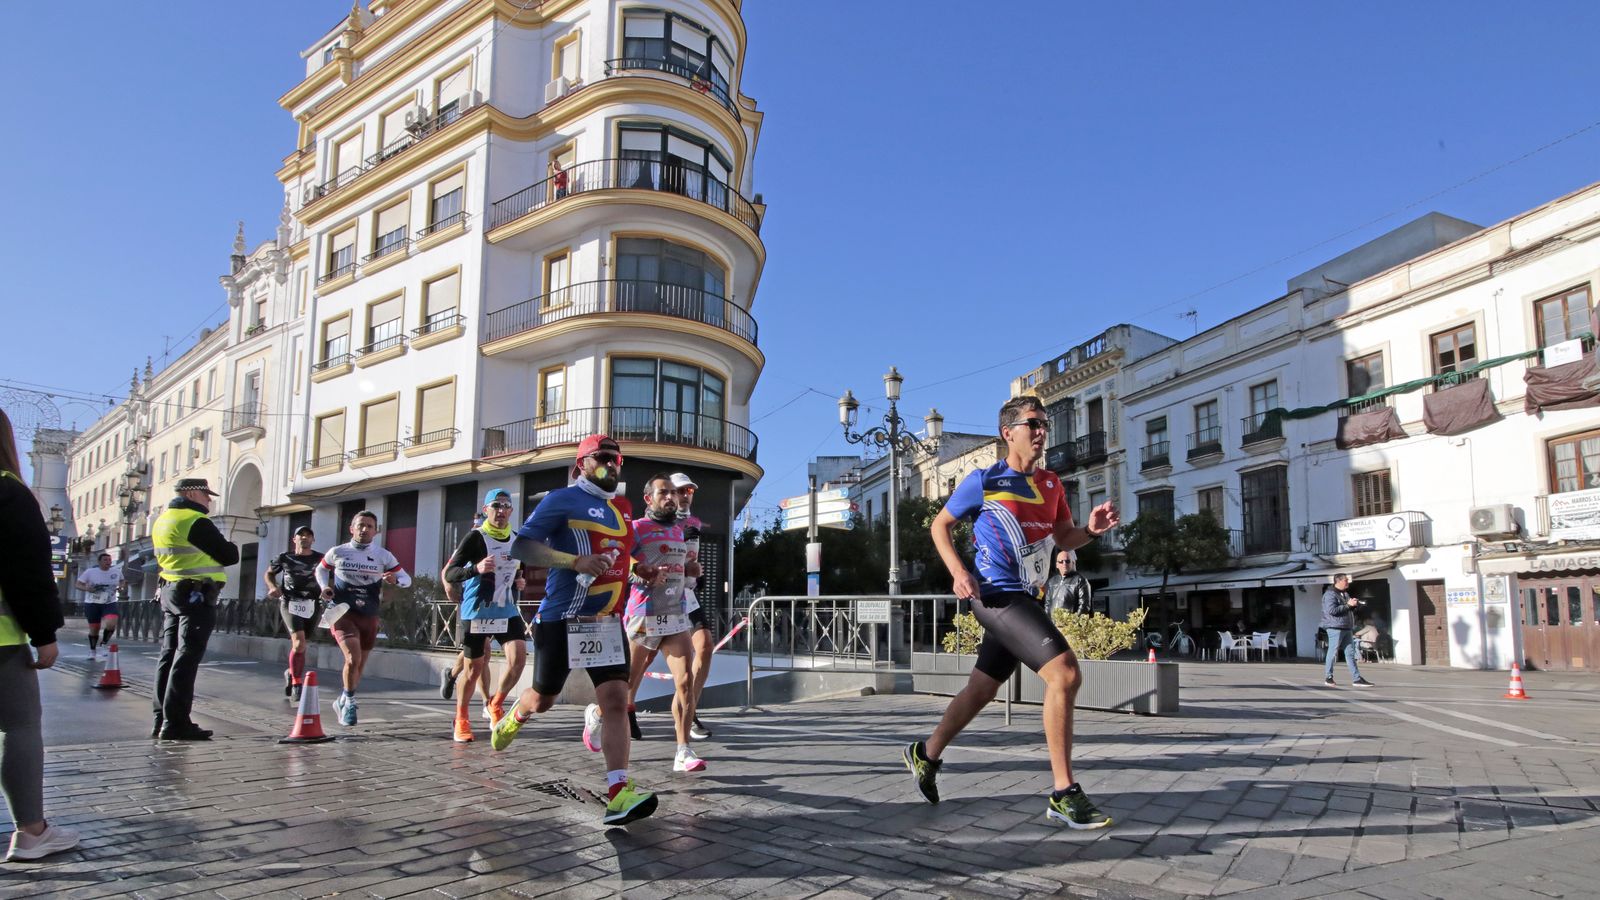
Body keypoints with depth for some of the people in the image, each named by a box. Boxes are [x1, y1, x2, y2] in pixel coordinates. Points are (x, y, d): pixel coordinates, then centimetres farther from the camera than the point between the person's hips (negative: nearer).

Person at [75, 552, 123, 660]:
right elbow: (78, 585, -1)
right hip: (92, 604, -1)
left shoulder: (117, 572, 4)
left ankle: (104, 643, 2)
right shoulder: (90, 572, -3)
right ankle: (92, 650, 28)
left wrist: (121, 587, -1)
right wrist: (87, 588, -21)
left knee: (111, 623, -23)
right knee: (94, 629, 5)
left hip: (110, 604, 1)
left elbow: (122, 582, 22)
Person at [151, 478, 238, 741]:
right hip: (197, 595, -9)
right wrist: (230, 546, 9)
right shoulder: (196, 522, -15)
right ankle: (176, 723, -7)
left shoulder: (162, 520, 14)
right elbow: (229, 557, -14)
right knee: (186, 658, -7)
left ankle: (162, 720, 16)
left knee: (169, 655, 12)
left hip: (169, 591, 9)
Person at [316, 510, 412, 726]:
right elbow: (321, 569, 19)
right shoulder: (337, 552, 0)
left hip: (369, 616, 3)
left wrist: (395, 579, -20)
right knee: (353, 658, -22)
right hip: (341, 612, -3)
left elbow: (407, 579, 2)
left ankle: (342, 701, 38)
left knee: (359, 664, 13)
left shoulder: (384, 556, 0)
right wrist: (325, 587, 0)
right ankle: (349, 702, -1)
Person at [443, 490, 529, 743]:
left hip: (507, 612, 5)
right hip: (476, 613, -4)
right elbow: (449, 574, -17)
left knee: (518, 658, -11)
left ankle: (495, 705, 13)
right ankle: (461, 719, 27)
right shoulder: (475, 537, -11)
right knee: (473, 668, 4)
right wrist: (476, 569, -33)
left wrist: (519, 582, 7)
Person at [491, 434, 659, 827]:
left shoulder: (623, 508, 13)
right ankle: (516, 715, 48)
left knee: (616, 699, -11)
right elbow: (521, 546, -16)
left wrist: (639, 569, 9)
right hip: (561, 618, -4)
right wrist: (575, 561, -27)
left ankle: (619, 793, -14)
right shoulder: (563, 500, -7)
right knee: (543, 699, 12)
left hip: (607, 621, 5)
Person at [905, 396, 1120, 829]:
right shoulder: (983, 481, -5)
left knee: (981, 688, 17)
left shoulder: (1051, 484, 12)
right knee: (1065, 673, -21)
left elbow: (1063, 537, 20)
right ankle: (1064, 796, -14)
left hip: (1027, 600, 8)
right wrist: (958, 572, -11)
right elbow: (940, 524, 4)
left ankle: (926, 754, 37)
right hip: (998, 595, -8)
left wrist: (1092, 528, -3)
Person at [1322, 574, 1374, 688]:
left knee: (1350, 653, 7)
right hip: (1335, 627, -9)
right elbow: (1331, 610, -23)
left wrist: (1354, 604, 7)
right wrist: (1348, 605, -18)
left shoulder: (1345, 593, 20)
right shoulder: (1330, 594, -11)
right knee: (1333, 653, -2)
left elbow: (1350, 609, 30)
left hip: (1346, 628, 9)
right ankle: (1328, 677, 8)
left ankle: (1357, 679, 7)